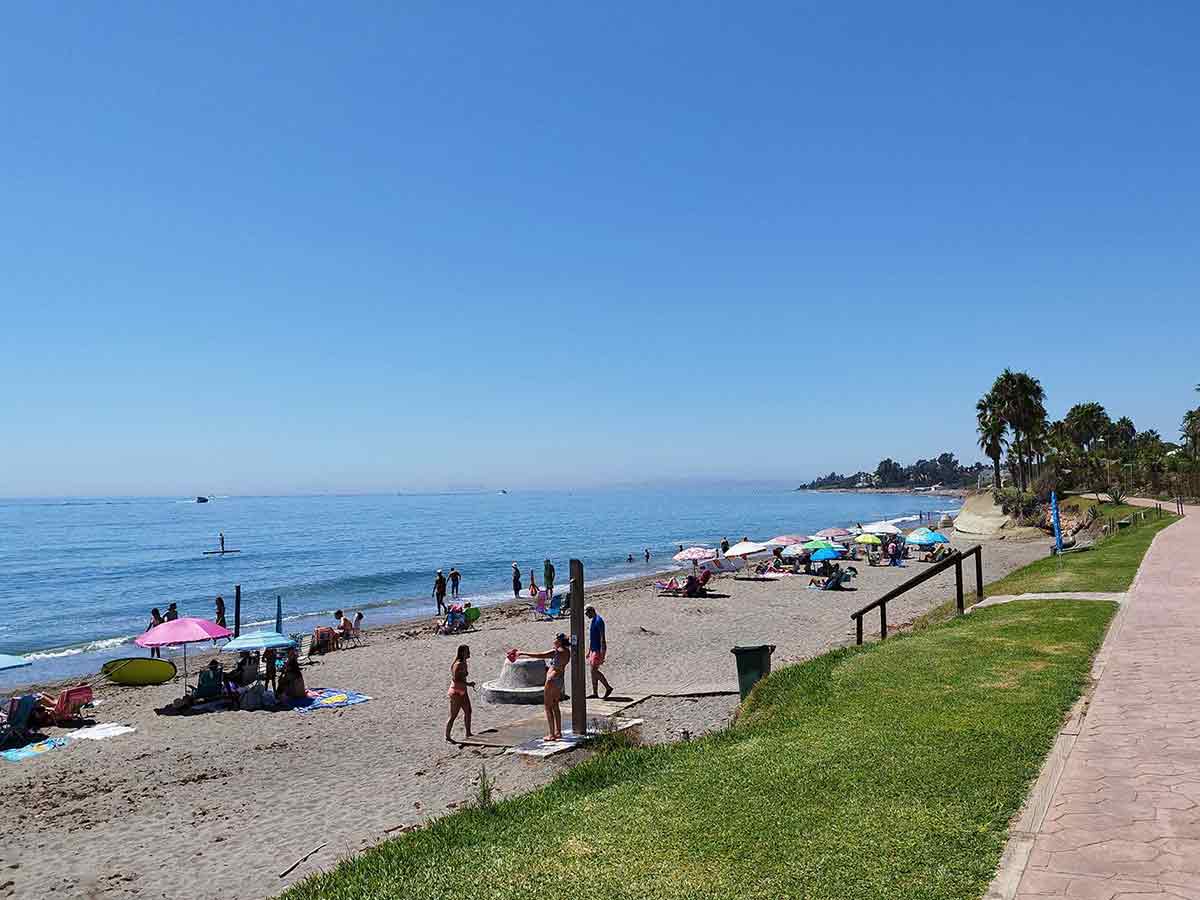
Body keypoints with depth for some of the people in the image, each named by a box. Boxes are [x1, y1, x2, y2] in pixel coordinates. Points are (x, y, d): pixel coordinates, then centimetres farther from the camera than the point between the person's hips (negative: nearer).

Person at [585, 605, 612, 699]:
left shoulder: (599, 620, -16)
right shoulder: (593, 620, 15)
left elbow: (602, 637, -20)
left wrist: (602, 653, -24)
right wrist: (589, 651, 22)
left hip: (599, 650, -10)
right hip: (593, 649, 10)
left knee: (594, 671, -12)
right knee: (593, 671, 8)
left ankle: (608, 687, -2)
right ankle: (595, 693, 11)